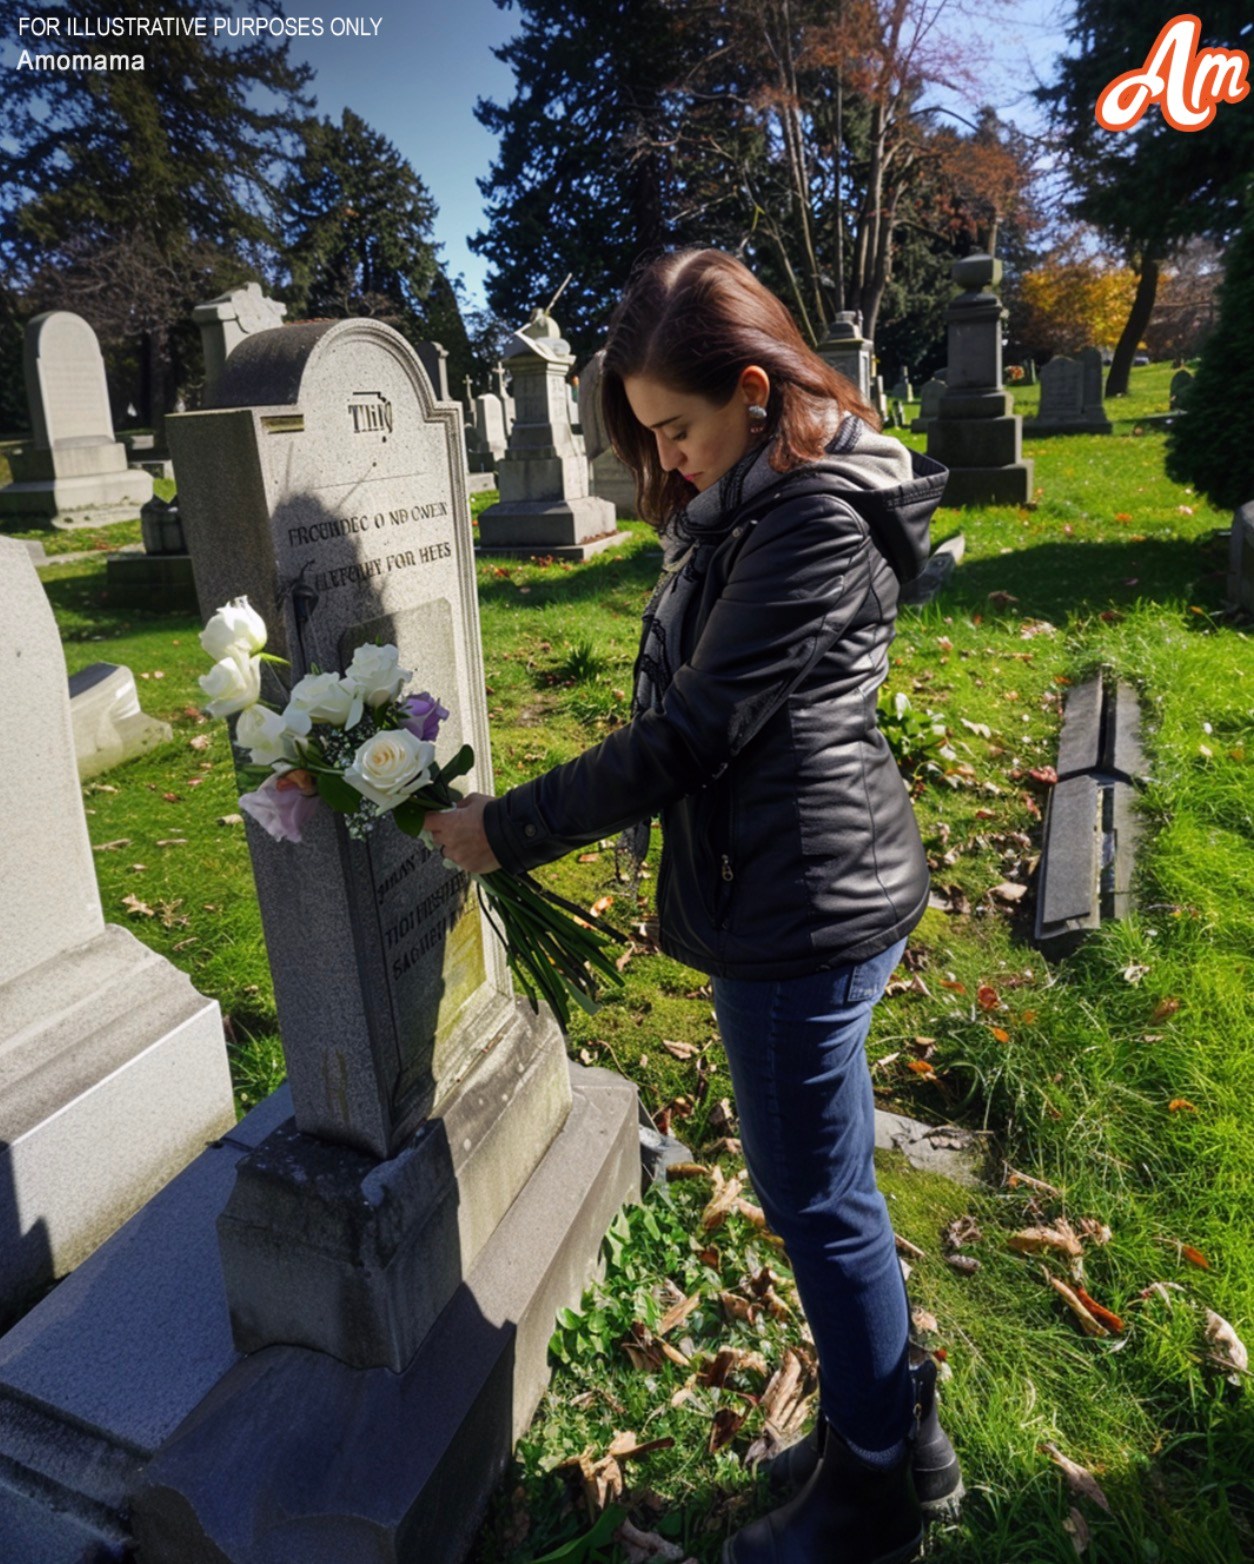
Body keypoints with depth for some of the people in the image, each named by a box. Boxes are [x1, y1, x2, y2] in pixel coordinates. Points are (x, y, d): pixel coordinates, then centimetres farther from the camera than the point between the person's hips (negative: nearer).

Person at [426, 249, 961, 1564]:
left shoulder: (817, 520, -20)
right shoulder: (742, 504, 11)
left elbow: (692, 732, -22)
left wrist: (505, 831, -14)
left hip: (805, 906, -10)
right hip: (783, 896, 10)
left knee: (815, 1197, 8)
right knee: (825, 1183, 22)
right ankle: (897, 1430, 45)